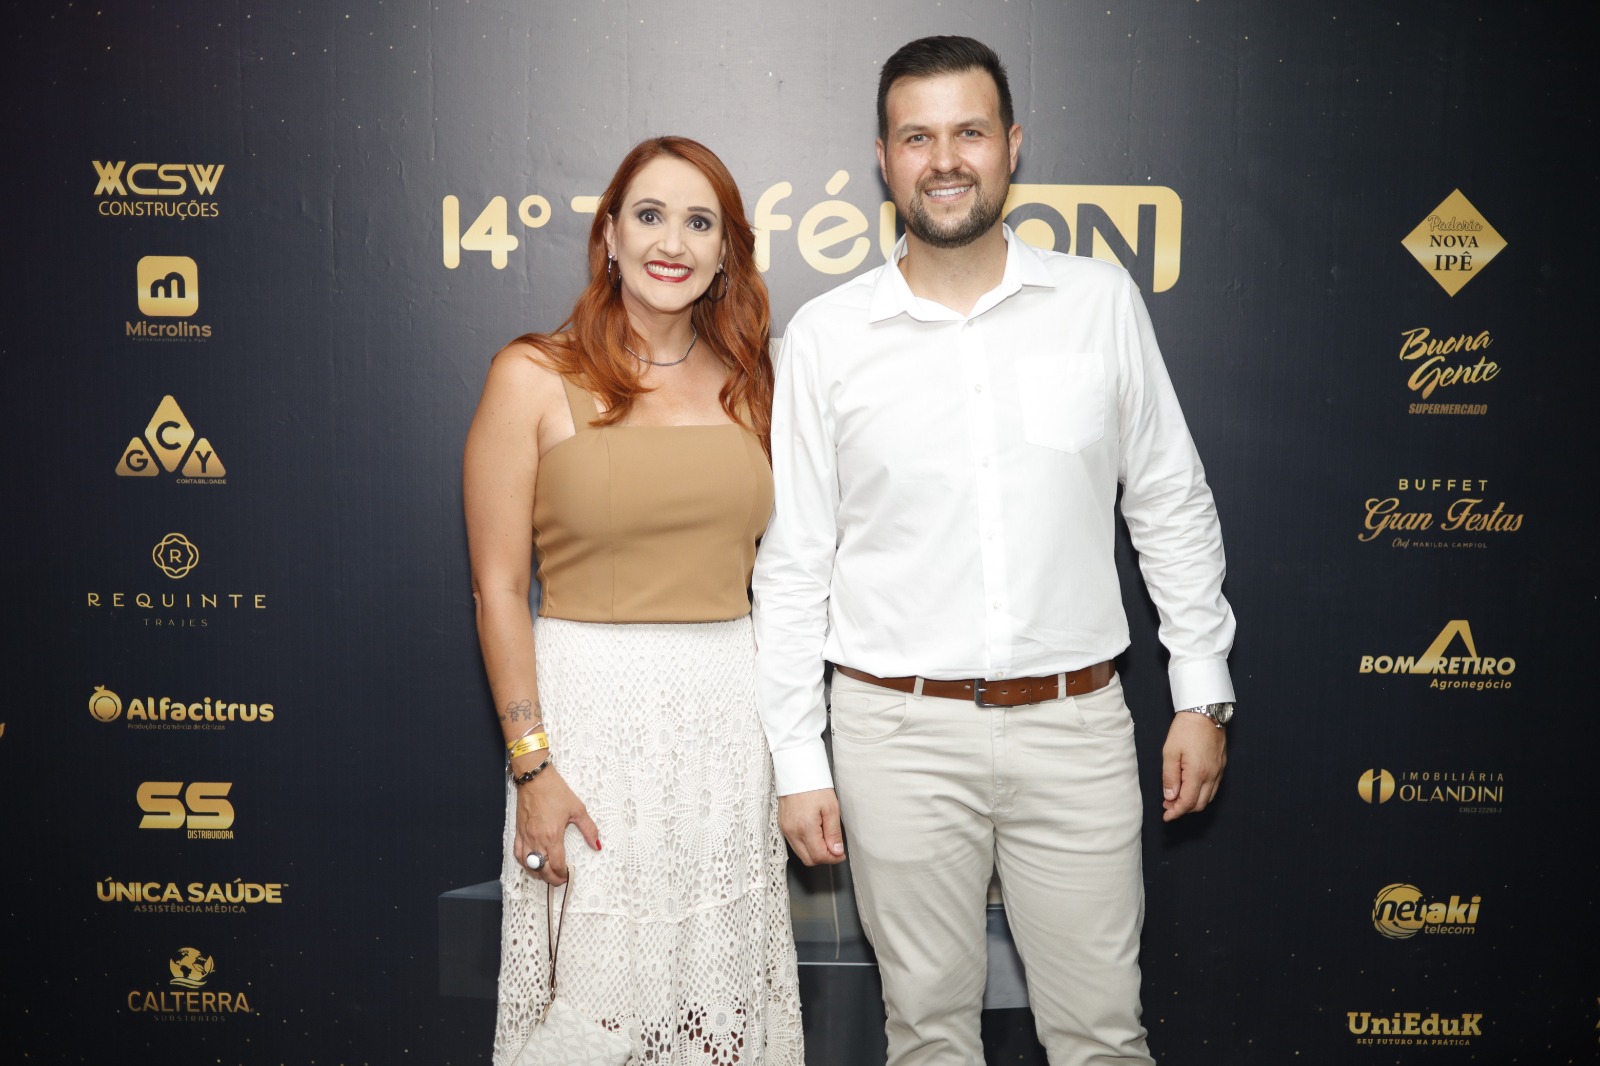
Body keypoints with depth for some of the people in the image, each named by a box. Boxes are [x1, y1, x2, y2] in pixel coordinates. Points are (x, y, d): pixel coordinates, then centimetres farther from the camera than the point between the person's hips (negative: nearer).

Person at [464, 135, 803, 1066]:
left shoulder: (748, 384, 9)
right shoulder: (535, 378, -4)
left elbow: (771, 566, 13)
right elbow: (499, 587, -6)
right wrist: (531, 765, -11)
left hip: (732, 712, 4)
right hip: (593, 709, -4)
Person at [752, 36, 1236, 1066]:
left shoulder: (1102, 301, 1)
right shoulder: (825, 336, -2)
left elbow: (1172, 508, 7)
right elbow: (793, 563, 1)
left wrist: (1203, 695, 4)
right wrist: (797, 759, 0)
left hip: (1076, 721, 1)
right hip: (900, 731, 0)